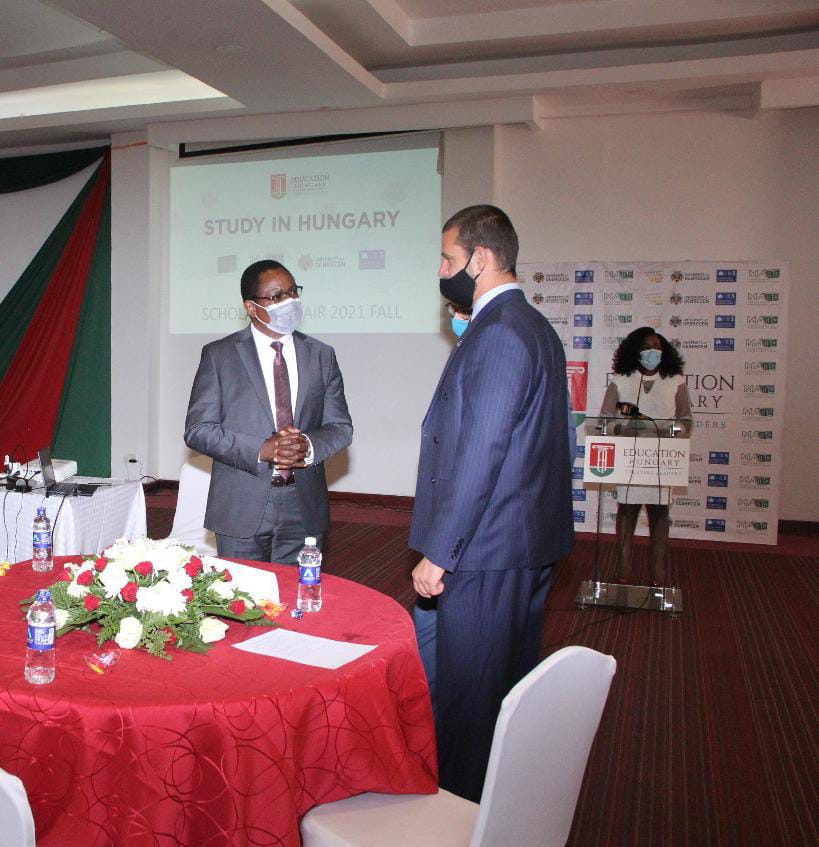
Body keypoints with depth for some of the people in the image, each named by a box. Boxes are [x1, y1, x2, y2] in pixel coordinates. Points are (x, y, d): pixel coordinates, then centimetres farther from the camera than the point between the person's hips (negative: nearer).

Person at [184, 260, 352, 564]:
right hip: (241, 512, -2)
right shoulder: (219, 355, -1)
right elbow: (197, 429, -5)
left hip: (304, 509, 2)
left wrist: (309, 446, -15)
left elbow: (340, 427, 7)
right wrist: (261, 450, -18)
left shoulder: (321, 355, 7)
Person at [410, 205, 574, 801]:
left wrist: (438, 553, -19)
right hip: (532, 544, 10)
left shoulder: (496, 334, -19)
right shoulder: (535, 326, 12)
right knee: (513, 688, 21)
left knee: (468, 693, 4)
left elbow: (478, 456, -24)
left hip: (485, 551, -10)